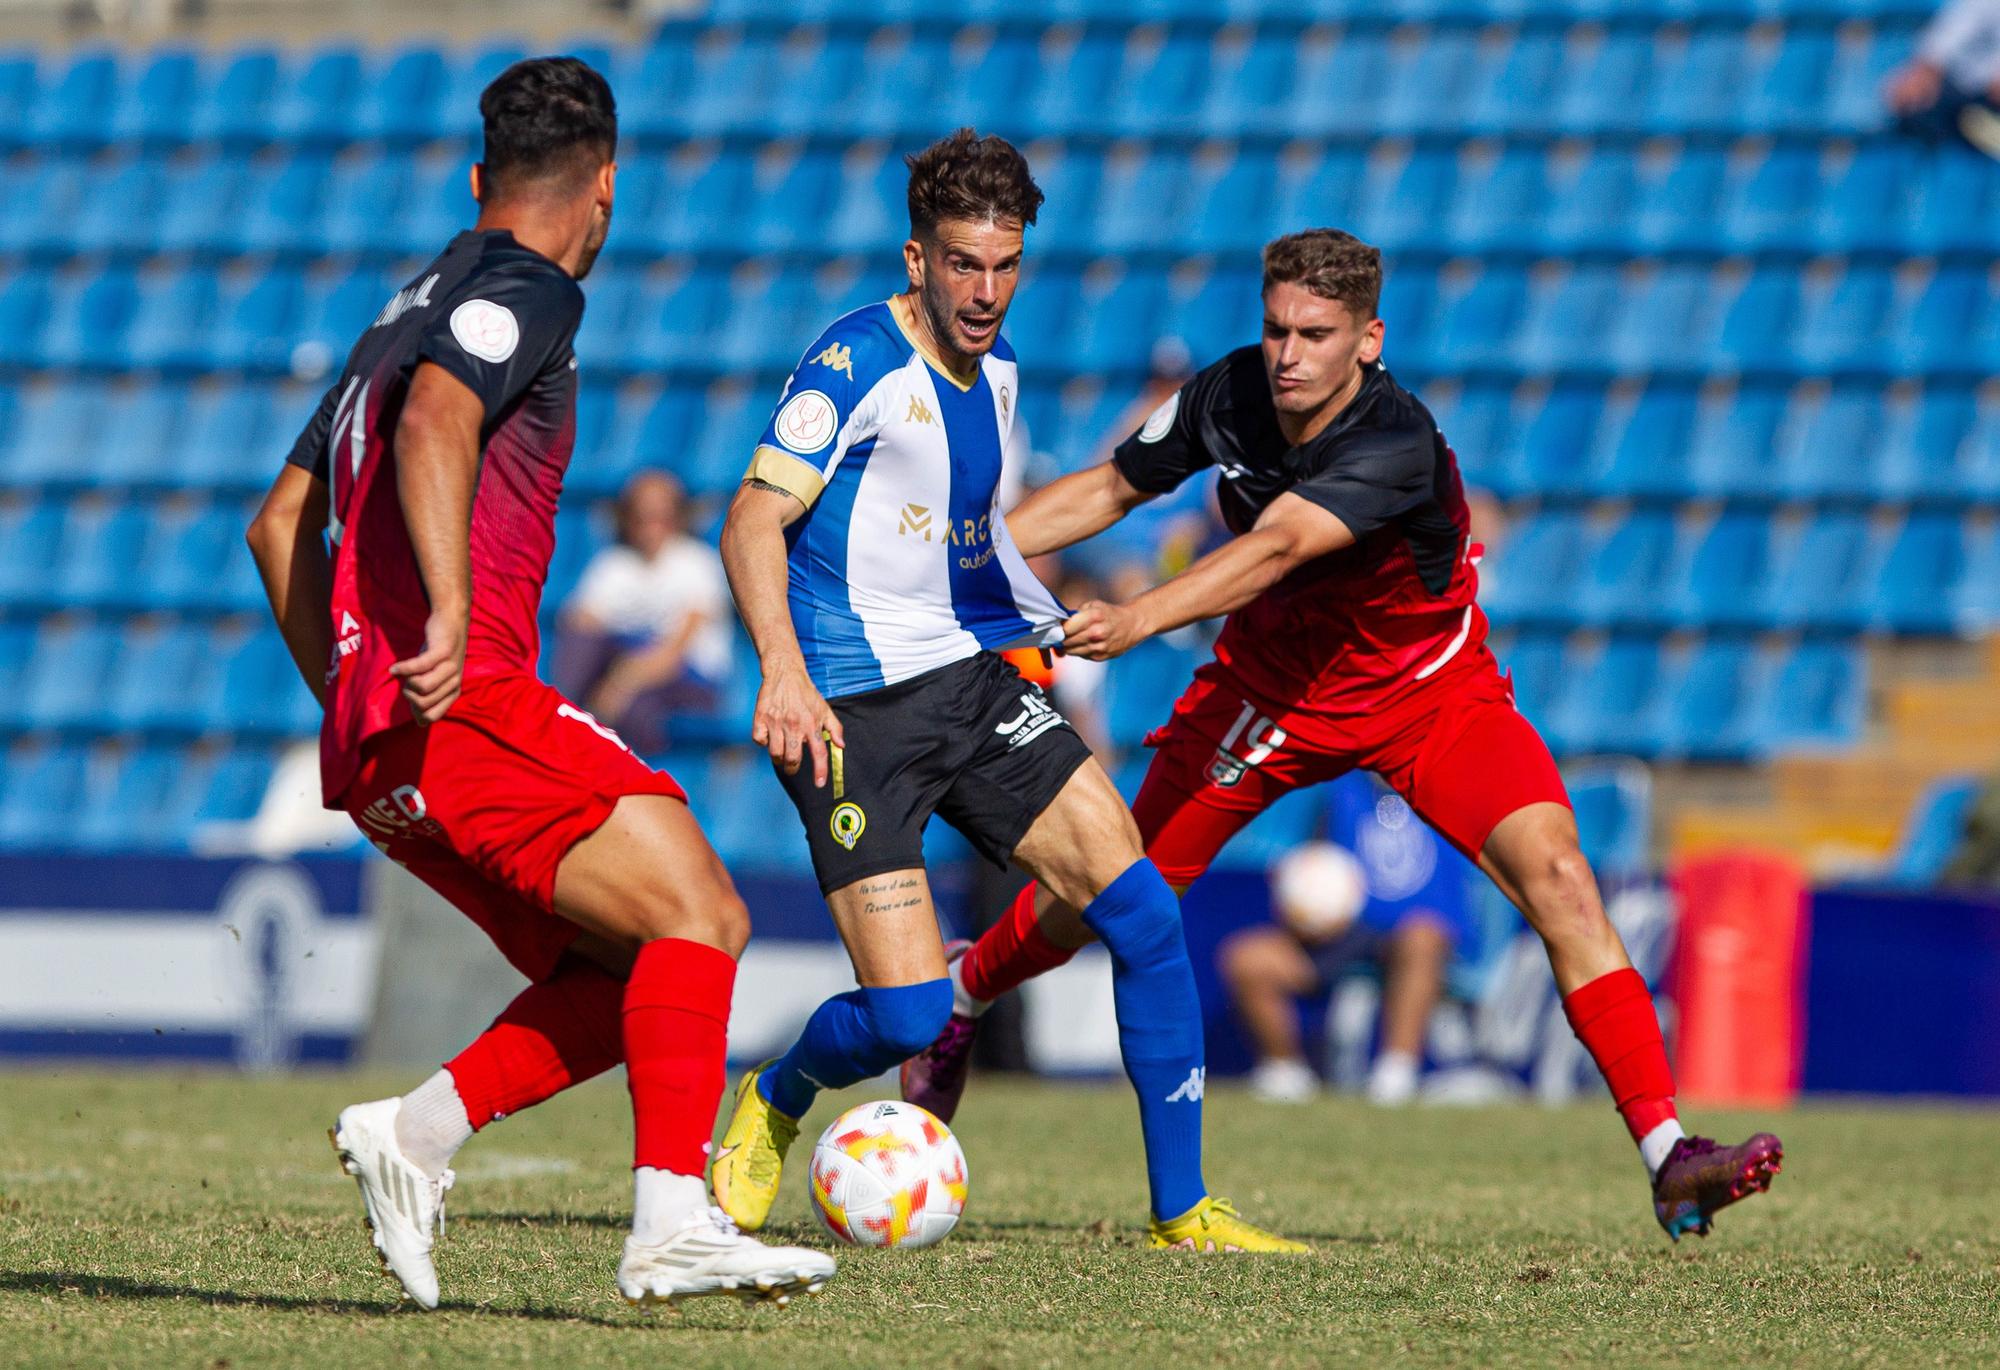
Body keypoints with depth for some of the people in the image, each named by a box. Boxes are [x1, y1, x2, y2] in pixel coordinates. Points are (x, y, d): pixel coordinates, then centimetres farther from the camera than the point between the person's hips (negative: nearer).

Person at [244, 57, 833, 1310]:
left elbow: (282, 522, 31)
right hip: (464, 708, -9)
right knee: (698, 916, -15)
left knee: (629, 973, 9)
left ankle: (414, 1135, -1)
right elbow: (435, 424, -23)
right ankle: (672, 1224, -27)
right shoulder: (523, 296, -2)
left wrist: (348, 700, 32)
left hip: (376, 740, 9)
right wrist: (451, 616, -32)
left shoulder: (415, 308, 26)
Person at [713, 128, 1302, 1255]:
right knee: (909, 1014, -14)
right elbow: (756, 521, -20)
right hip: (854, 713, -7)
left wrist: (1036, 625, 24)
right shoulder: (858, 361, -12)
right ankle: (773, 1103, 20)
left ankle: (1183, 1212, 0)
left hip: (976, 683, 7)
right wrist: (784, 673, -33)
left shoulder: (996, 368, 12)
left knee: (1144, 913, -9)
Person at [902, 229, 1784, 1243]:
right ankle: (959, 998, 40)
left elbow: (1276, 547, -47)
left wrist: (1138, 620, -60)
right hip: (1271, 684, 4)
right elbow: (1112, 488, 2)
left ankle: (1669, 1161, -26)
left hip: (1431, 693, -4)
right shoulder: (1228, 396, -16)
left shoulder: (1397, 446, -33)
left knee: (1554, 872, -24)